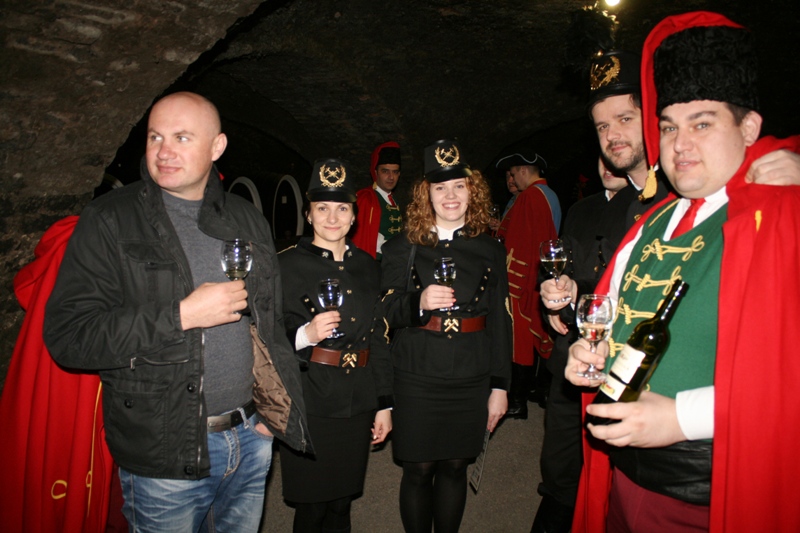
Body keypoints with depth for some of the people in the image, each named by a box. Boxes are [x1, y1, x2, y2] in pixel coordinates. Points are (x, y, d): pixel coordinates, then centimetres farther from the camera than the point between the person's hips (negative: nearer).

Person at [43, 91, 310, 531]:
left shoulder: (247, 220, 6)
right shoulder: (109, 220, -8)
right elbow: (66, 336, -15)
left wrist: (277, 406, 8)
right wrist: (180, 315, -22)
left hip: (252, 440, 4)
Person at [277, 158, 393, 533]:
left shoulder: (367, 265, 8)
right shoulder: (287, 265, -6)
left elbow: (379, 337, 10)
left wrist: (384, 403, 9)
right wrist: (305, 335, -27)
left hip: (358, 403, 4)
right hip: (309, 404, -4)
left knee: (343, 501, 16)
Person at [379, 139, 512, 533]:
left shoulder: (490, 251, 6)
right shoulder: (402, 249, 2)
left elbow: (501, 321, 7)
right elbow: (386, 314, -3)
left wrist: (500, 385, 4)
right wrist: (418, 303, -24)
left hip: (472, 378, 2)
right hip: (417, 378, -1)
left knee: (455, 466, 13)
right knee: (418, 470, 7)